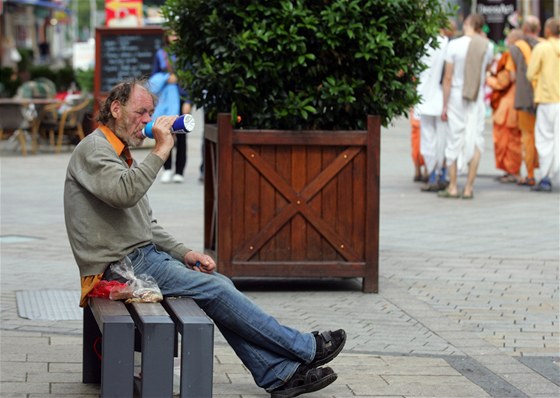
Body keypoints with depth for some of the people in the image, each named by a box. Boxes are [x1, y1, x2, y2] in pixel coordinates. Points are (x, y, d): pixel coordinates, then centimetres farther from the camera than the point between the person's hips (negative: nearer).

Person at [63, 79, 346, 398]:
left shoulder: (122, 156, 22)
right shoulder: (93, 150, -9)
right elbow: (124, 193, -31)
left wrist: (184, 253, 7)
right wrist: (162, 150, -24)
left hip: (144, 255, 9)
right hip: (121, 265, -9)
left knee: (219, 285, -7)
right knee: (216, 290, -14)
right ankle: (305, 349, -6)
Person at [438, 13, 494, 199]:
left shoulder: (454, 45, -9)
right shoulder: (487, 46, -2)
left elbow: (448, 78, -9)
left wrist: (444, 105, -4)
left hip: (456, 97, -1)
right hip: (477, 99, 1)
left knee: (455, 141, 6)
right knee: (475, 142, 6)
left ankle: (452, 187, 9)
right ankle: (469, 188, 2)